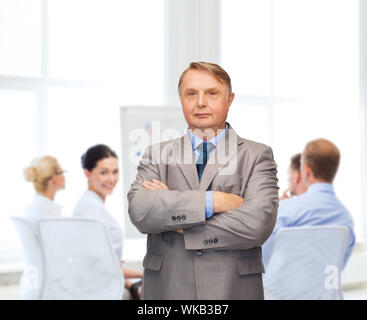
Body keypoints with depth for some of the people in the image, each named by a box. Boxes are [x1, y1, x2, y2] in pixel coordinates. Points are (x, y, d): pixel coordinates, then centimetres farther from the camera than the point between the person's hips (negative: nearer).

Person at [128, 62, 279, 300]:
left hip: (233, 289, -1)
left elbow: (257, 224, -14)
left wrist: (177, 224, -10)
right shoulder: (157, 155, 6)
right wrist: (210, 201, -18)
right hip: (167, 287, 1)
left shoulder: (256, 155, 1)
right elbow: (139, 211, -10)